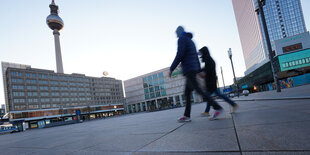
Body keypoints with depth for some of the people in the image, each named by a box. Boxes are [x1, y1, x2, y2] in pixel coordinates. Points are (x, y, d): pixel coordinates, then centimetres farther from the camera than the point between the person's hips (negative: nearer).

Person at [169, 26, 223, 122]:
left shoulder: (182, 39, -4)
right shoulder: (190, 41, 24)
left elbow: (179, 55, -16)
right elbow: (196, 57, 21)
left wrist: (171, 69, -11)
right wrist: (199, 71, 20)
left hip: (188, 69, -10)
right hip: (194, 69, 10)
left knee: (198, 90, -11)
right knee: (187, 93, 8)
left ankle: (217, 107, -10)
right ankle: (187, 115, 10)